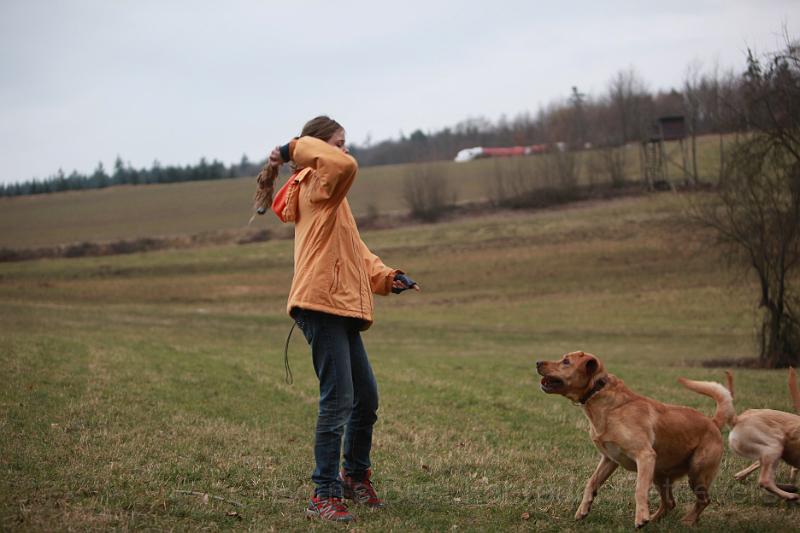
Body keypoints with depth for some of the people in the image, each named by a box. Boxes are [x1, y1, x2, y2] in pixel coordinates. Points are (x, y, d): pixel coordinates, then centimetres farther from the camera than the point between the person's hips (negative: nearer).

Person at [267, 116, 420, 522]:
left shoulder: (331, 198, 26)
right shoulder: (315, 185, -4)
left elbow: (356, 253, 25)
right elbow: (346, 166, -27)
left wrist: (386, 278, 9)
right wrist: (299, 149, -15)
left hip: (343, 310, 10)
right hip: (322, 304, -10)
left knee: (366, 398, 19)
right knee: (338, 401, -12)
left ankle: (355, 476, 35)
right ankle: (325, 496, -8)